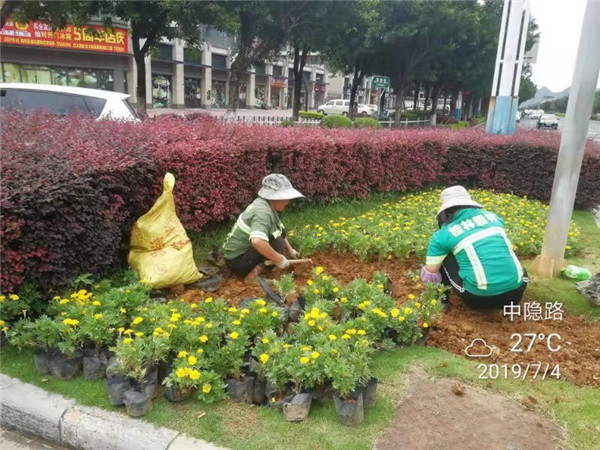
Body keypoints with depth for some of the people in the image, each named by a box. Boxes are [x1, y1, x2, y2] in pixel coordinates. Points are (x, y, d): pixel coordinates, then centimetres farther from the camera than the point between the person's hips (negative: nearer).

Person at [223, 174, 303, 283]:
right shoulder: (263, 212, -28)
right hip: (237, 260, -10)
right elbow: (257, 241, -45)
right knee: (278, 244, -23)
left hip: (246, 249, 10)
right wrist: (279, 259, -34)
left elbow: (280, 231, 19)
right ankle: (252, 276, -14)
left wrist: (290, 250, 21)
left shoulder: (267, 205, 2)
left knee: (280, 232, 7)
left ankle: (258, 265, 6)